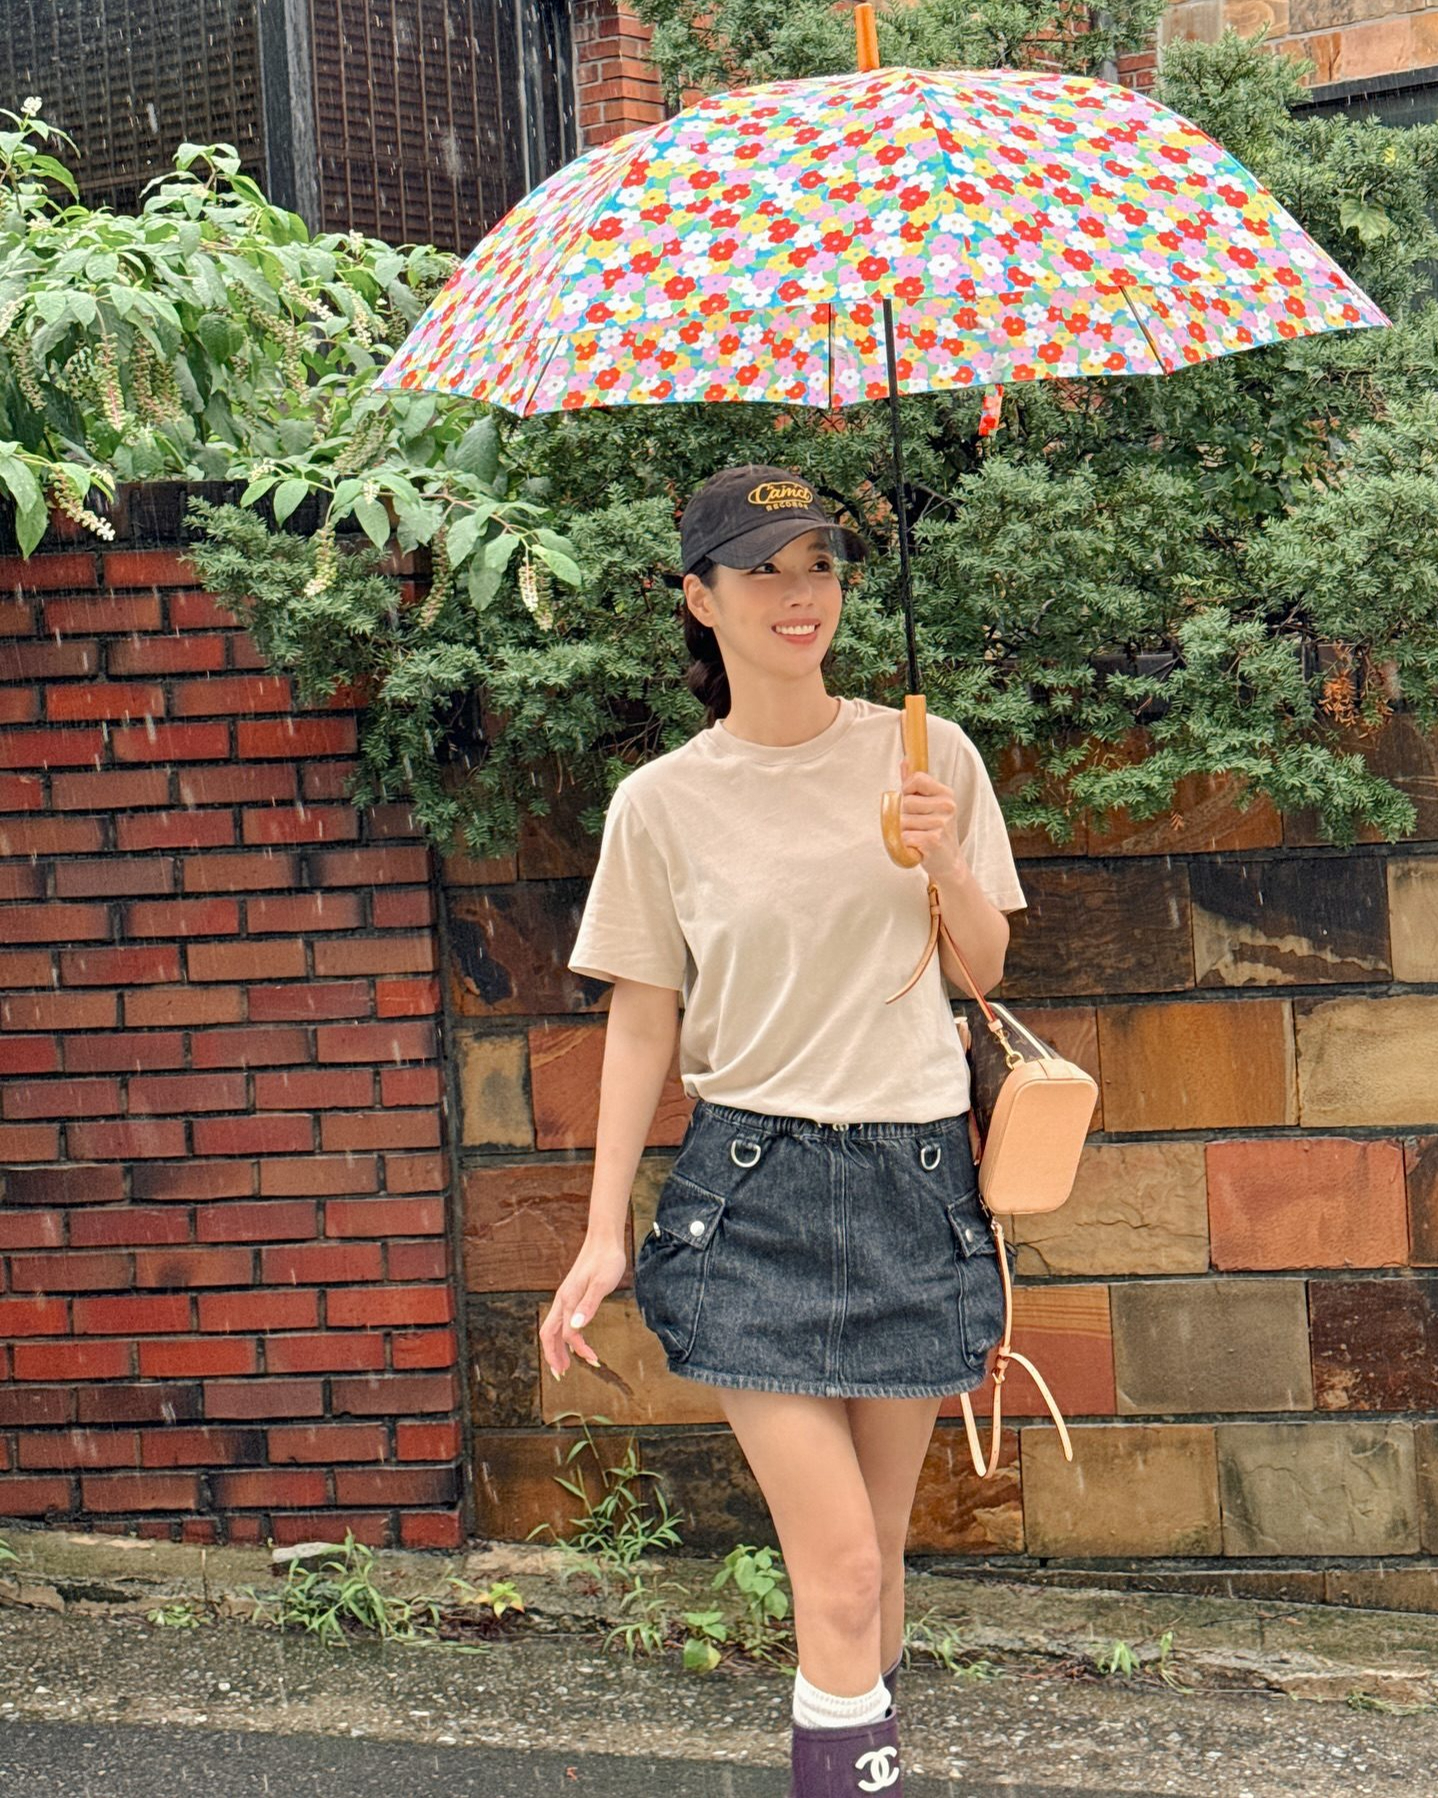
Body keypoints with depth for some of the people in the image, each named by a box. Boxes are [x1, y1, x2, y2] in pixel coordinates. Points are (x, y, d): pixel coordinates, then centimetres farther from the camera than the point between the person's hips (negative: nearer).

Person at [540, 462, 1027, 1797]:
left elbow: (981, 968, 11)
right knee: (837, 1566, -9)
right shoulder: (662, 802, 0)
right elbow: (641, 1022, 4)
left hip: (914, 1188, 2)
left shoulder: (927, 757, 3)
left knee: (873, 1557, 10)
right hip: (752, 1191, -2)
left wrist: (946, 861, -9)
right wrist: (603, 1233, 1)